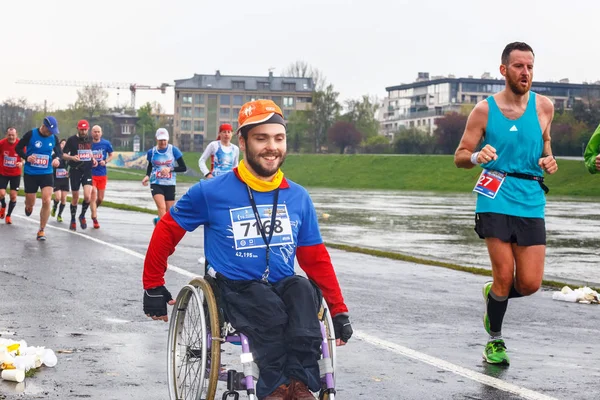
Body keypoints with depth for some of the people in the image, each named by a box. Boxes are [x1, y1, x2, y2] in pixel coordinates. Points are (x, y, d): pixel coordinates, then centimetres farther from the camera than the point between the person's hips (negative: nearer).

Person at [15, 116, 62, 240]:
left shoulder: (54, 137, -2)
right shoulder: (31, 134, -11)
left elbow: (59, 151, 13)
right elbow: (18, 148, -2)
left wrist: (57, 158, -9)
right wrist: (26, 157, -19)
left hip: (47, 174, 1)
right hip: (30, 174, -1)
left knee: (46, 201, -13)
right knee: (30, 204, 7)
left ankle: (41, 230, 1)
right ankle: (28, 207, 49)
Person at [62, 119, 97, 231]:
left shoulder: (89, 139, 8)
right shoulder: (72, 140, -4)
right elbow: (63, 155, -4)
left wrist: (93, 159, 7)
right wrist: (72, 157, -23)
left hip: (87, 171, 2)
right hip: (75, 171, -2)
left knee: (87, 196, -14)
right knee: (75, 198, 5)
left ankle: (82, 216, 11)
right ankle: (73, 221, 22)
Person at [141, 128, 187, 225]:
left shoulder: (174, 150, -5)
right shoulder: (152, 152, 1)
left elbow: (183, 168, -4)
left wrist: (170, 169, -19)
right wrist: (147, 176, -2)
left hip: (170, 185, 1)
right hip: (156, 184, -1)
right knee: (162, 208, -23)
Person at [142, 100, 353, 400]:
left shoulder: (298, 197, 7)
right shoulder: (212, 192, -4)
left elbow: (316, 258, 11)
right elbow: (167, 232, 6)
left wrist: (338, 311, 6)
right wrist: (153, 287, 9)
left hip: (282, 286, 3)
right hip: (234, 289, -3)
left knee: (304, 290, -32)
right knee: (270, 310, -36)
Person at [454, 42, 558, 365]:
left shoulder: (543, 106, 5)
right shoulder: (484, 110, -1)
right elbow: (460, 157, 4)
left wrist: (548, 160, 1)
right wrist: (477, 157, -19)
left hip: (531, 204, 3)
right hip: (496, 201, -2)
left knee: (530, 284, -2)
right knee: (505, 277, -6)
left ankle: (493, 295, 32)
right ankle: (495, 340, 17)